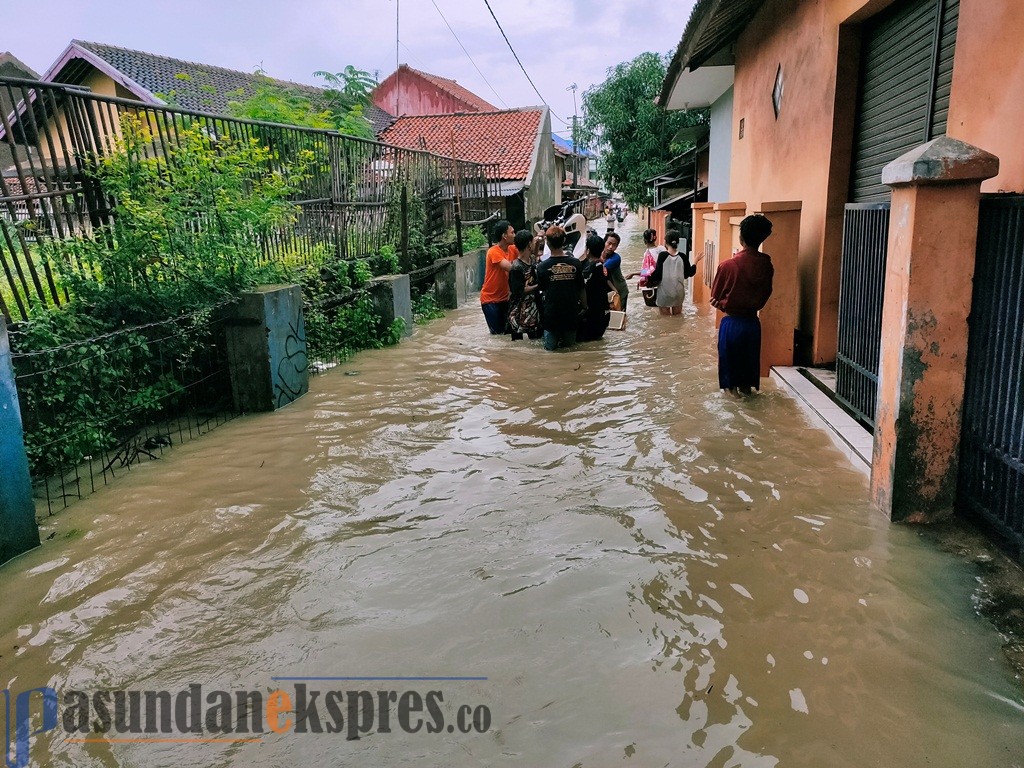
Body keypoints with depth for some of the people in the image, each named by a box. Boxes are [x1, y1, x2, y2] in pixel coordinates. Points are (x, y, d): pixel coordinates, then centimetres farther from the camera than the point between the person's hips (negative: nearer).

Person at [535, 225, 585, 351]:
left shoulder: (542, 267, -12)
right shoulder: (576, 264, -7)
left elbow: (542, 289, 3)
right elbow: (581, 290, 2)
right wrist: (585, 308, 15)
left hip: (551, 314, -1)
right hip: (571, 314, 2)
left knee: (550, 348, 13)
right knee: (569, 346, 18)